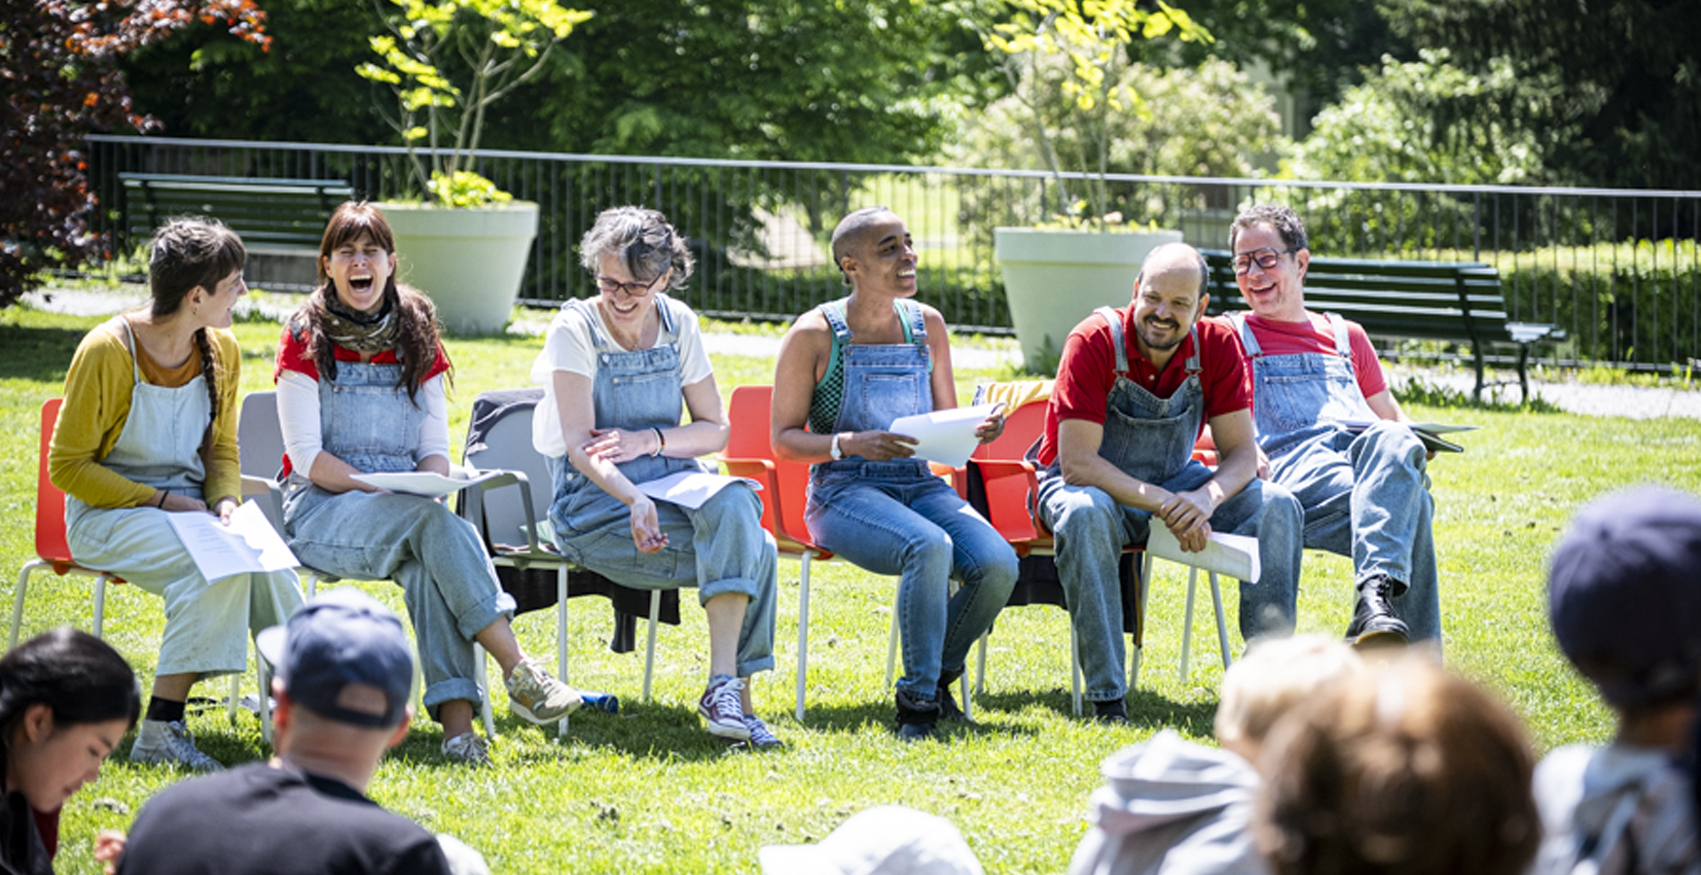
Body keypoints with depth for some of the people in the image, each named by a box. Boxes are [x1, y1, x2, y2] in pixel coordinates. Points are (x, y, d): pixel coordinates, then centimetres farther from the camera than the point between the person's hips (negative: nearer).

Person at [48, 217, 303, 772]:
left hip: (188, 511, 5)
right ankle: (159, 730, -31)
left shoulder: (220, 351, 4)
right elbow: (67, 466, -11)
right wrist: (160, 502, -17)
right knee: (219, 566, -33)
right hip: (106, 514, -5)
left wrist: (226, 502, -8)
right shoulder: (107, 352, -15)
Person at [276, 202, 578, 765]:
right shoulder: (305, 339, 2)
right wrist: (384, 490, -18)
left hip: (408, 506, 3)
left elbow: (435, 449, 12)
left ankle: (456, 718, -46)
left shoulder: (418, 339, 14)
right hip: (321, 510, -3)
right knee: (433, 523, -34)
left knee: (427, 562, -35)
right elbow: (307, 456, -5)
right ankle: (520, 672, -40)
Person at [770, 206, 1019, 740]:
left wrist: (976, 432, -7)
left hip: (920, 485, 5)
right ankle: (917, 700, -22)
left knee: (998, 563, -24)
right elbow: (783, 439, -3)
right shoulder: (814, 335, -4)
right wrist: (849, 444, -21)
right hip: (844, 493, -5)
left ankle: (938, 677, 1)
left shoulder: (927, 326, 11)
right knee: (930, 546, -36)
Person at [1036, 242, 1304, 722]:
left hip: (1173, 485, 4)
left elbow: (1241, 453, -10)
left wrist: (1207, 498, -33)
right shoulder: (1094, 342, -22)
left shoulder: (1217, 345, -10)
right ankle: (1106, 699, -36)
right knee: (1085, 514, -39)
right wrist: (1164, 504, -37)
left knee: (1276, 506, -18)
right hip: (1093, 484, -4)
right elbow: (1077, 463, -27)